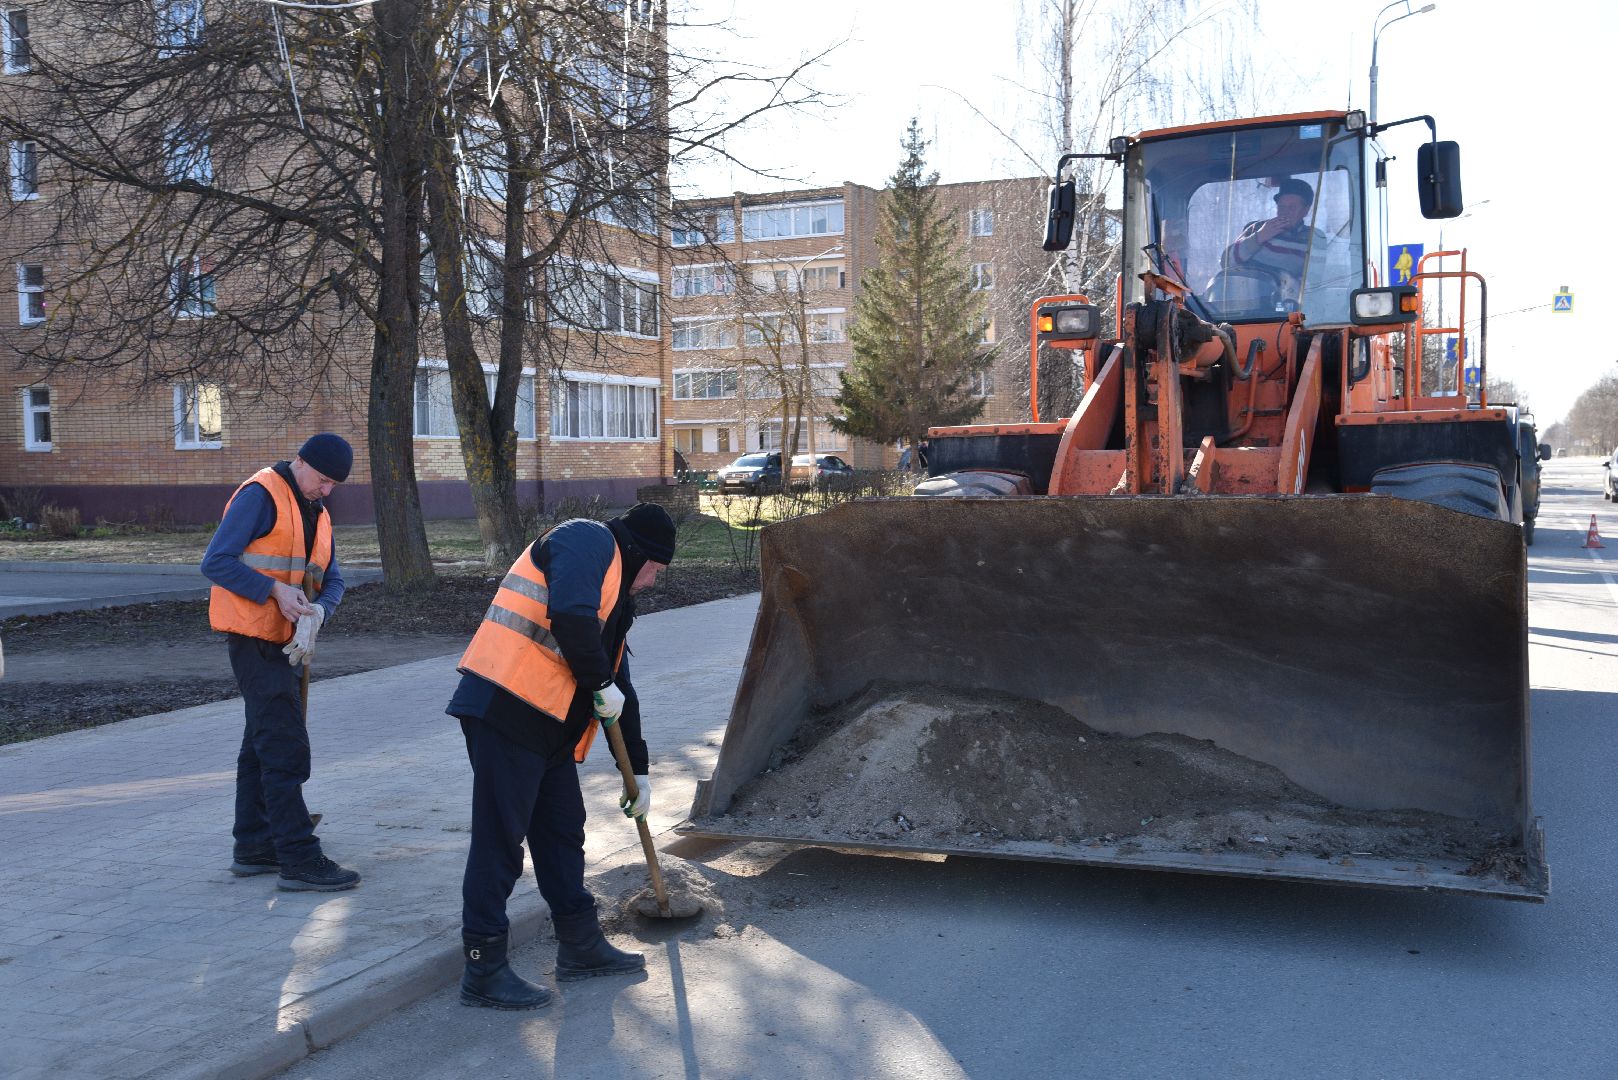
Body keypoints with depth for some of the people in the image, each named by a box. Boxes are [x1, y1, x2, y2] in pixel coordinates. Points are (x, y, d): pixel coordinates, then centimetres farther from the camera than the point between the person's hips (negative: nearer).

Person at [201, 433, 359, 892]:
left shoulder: (316, 511, 15)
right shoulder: (260, 496, -13)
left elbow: (332, 578, 9)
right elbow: (216, 561, -18)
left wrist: (316, 613, -12)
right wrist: (276, 590, -23)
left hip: (282, 643, 10)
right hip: (255, 640, -10)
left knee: (262, 745, 16)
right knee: (285, 750, -10)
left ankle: (254, 848, 26)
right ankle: (300, 860, -8)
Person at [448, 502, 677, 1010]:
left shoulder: (615, 594, 26)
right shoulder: (588, 540, -3)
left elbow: (620, 687, 29)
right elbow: (570, 616, -23)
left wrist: (638, 771, 30)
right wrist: (601, 684, -11)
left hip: (548, 723, 10)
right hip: (506, 707, -10)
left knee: (563, 830, 16)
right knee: (499, 839, -3)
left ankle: (581, 946, 28)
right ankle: (484, 971, 6)